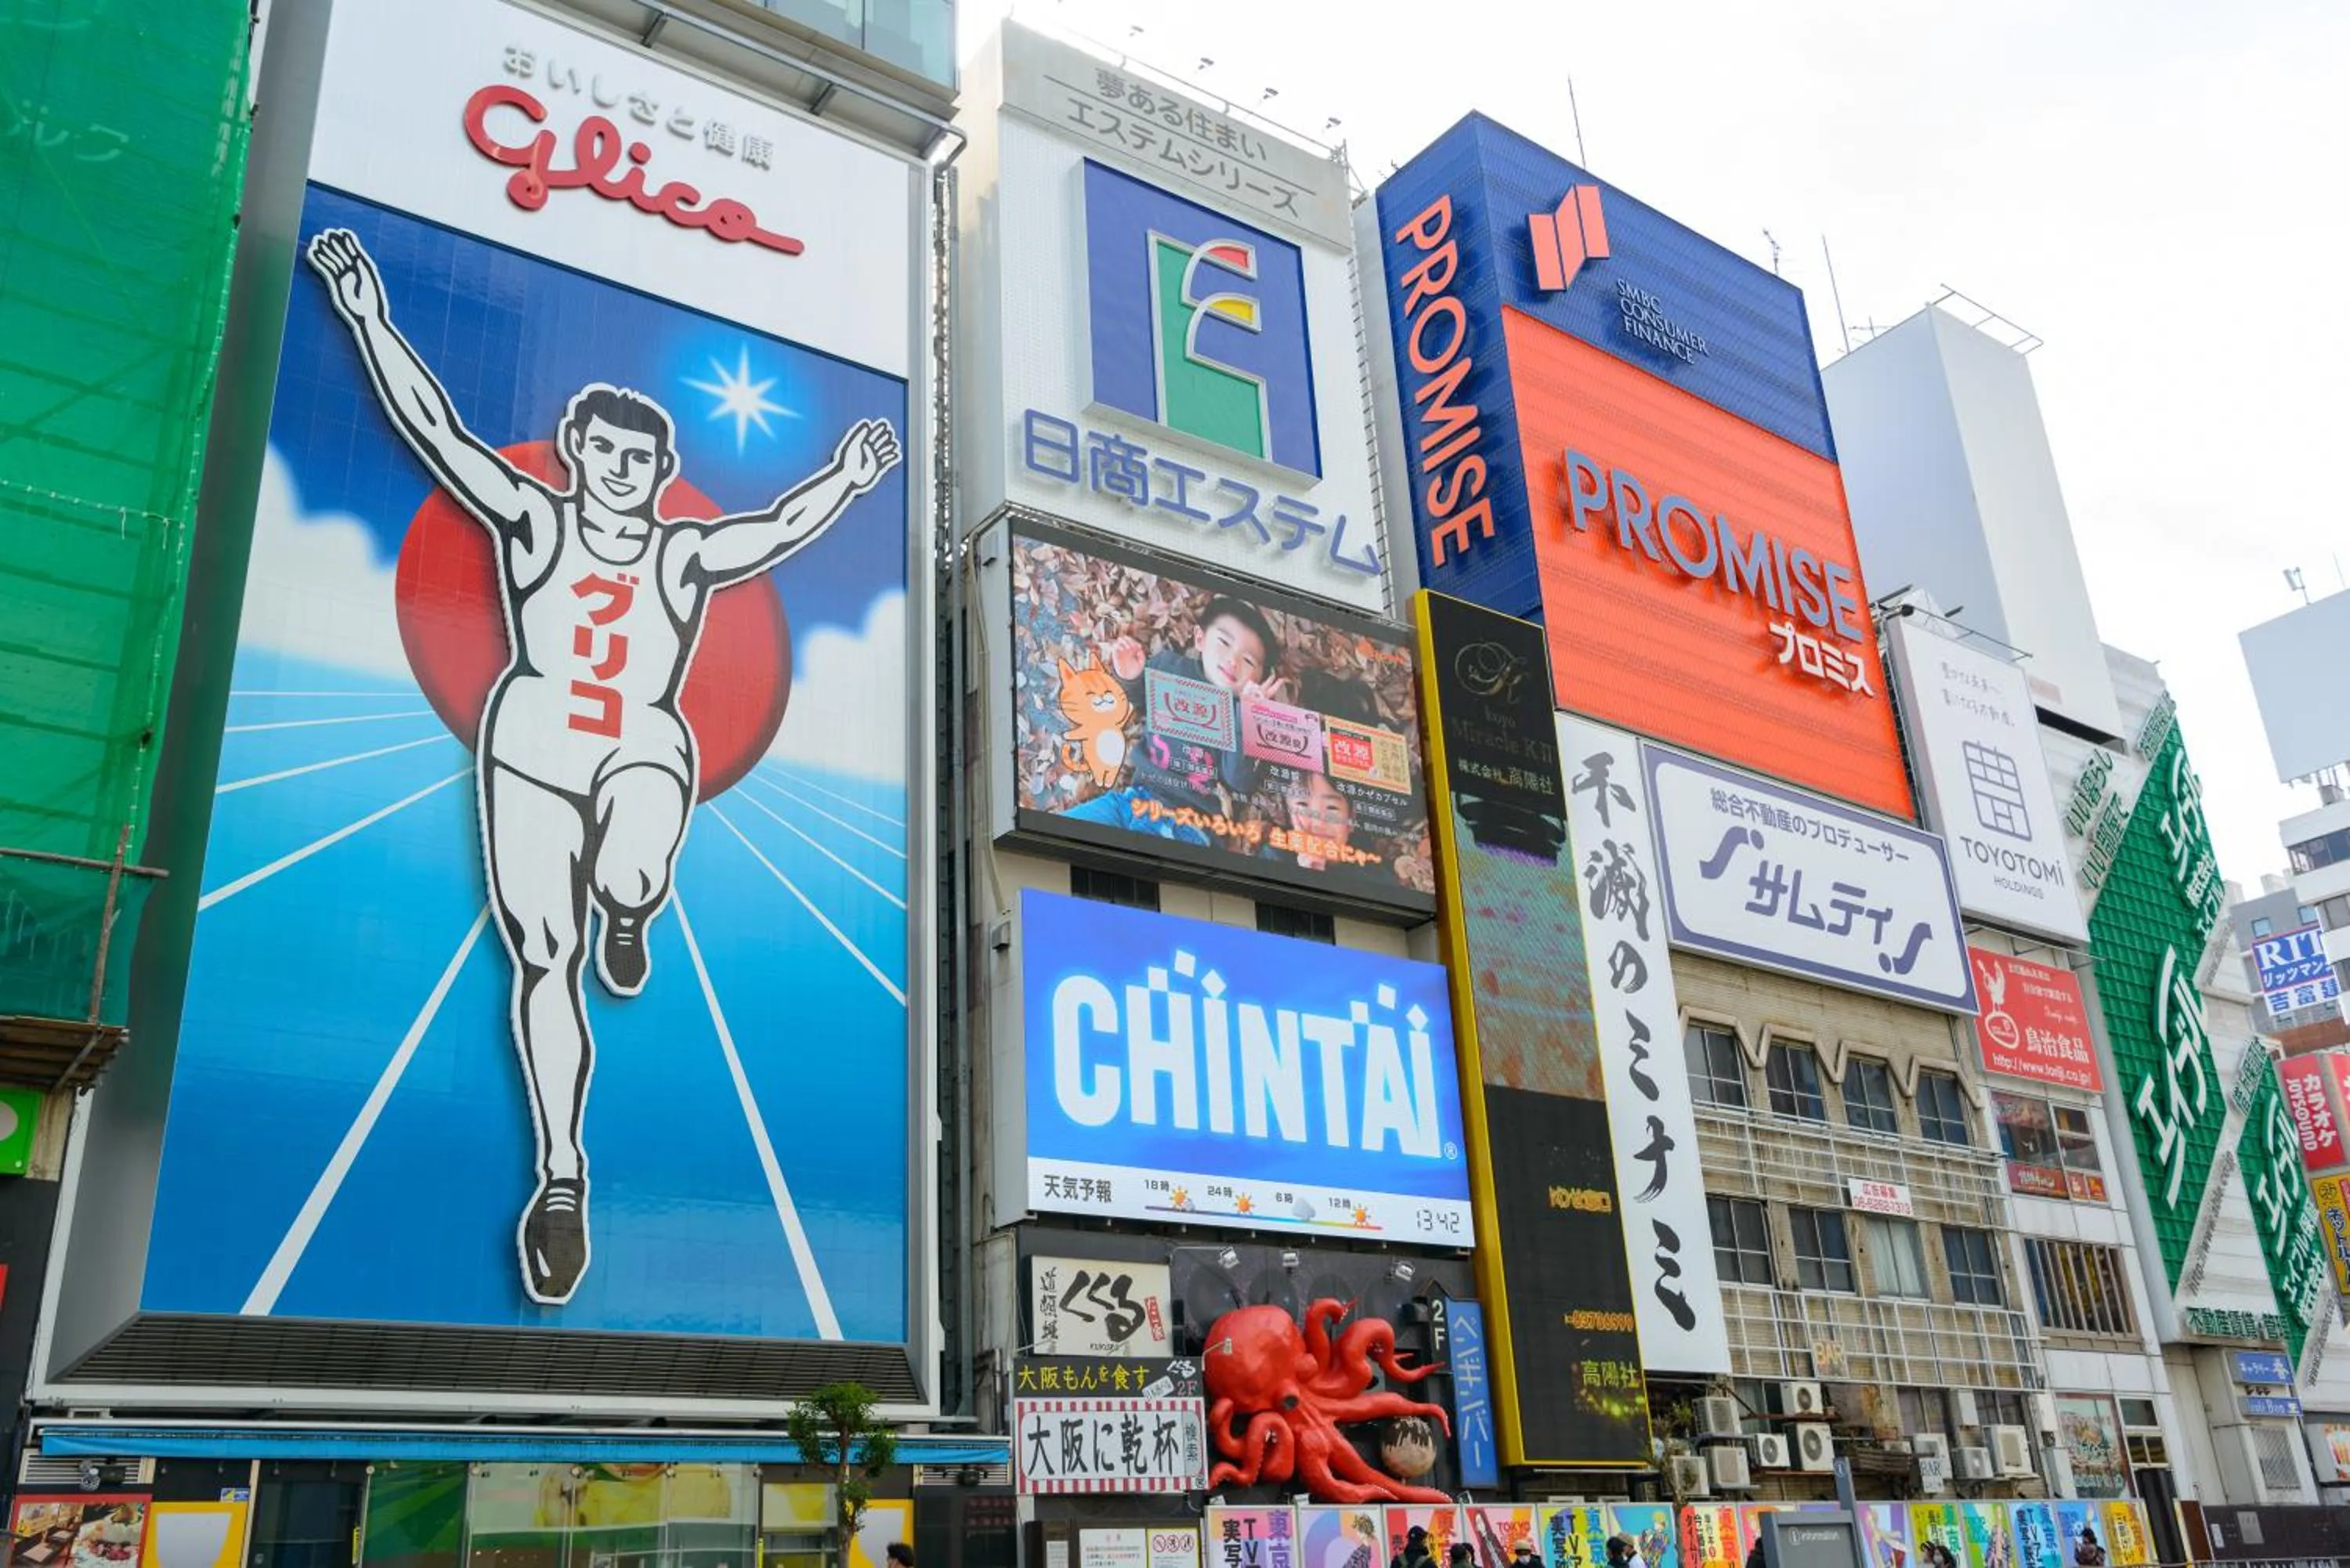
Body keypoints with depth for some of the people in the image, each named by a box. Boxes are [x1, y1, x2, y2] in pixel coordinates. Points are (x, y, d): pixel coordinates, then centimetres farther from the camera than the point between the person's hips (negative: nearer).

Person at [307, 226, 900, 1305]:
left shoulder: (686, 556, 6)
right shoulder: (533, 522, 5)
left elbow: (779, 529, -6)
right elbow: (437, 431, -1)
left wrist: (843, 481, -20)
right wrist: (369, 318, -7)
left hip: (646, 751, 0)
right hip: (532, 748, 1)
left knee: (625, 879, -34)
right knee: (544, 957, -4)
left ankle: (628, 916, 7)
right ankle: (560, 1174, 3)